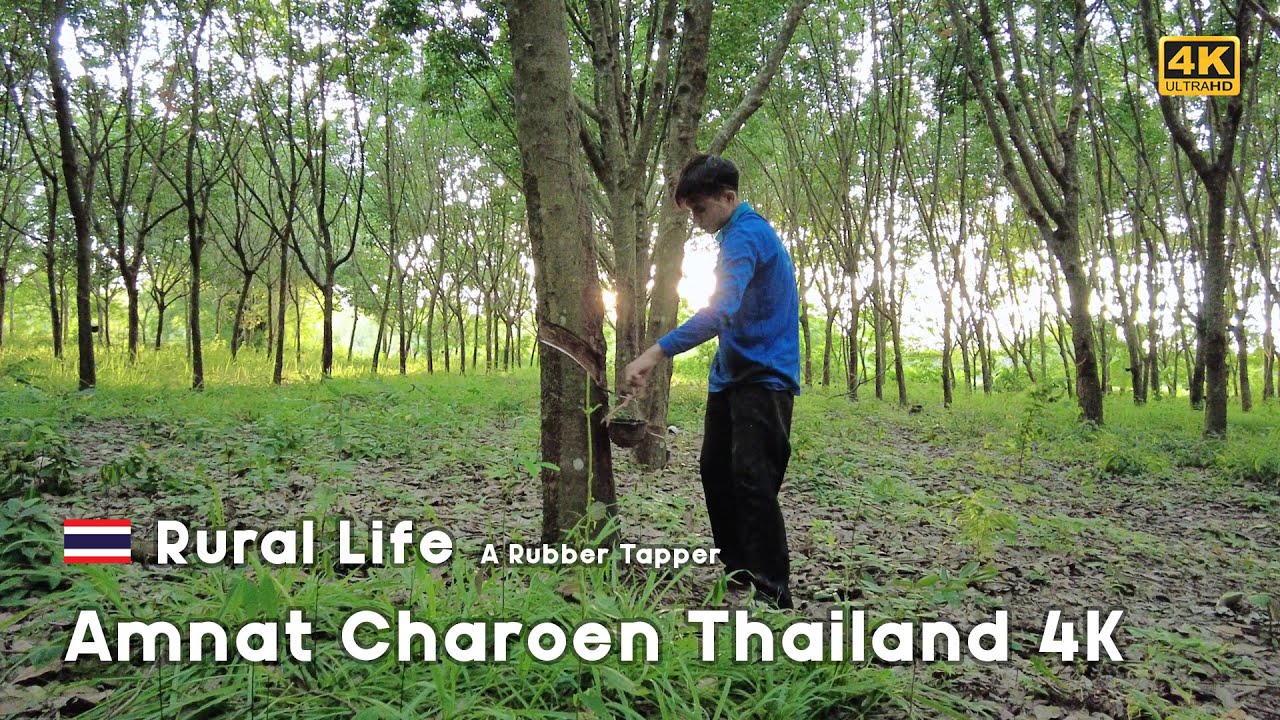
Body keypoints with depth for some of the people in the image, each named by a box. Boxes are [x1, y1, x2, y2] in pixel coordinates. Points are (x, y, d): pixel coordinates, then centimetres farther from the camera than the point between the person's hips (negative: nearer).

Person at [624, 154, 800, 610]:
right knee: (715, 471, 10)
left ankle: (773, 594, -6)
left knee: (752, 481, -13)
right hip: (732, 375, 10)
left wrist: (655, 353, -41)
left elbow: (720, 311, -33)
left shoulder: (745, 237, -18)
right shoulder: (741, 233, 16)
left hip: (763, 378, -10)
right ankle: (740, 572, 21)